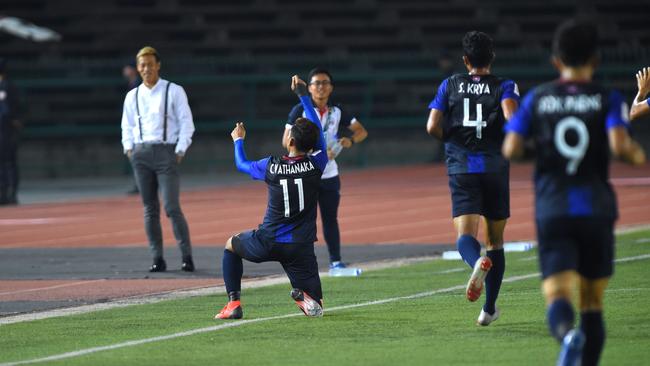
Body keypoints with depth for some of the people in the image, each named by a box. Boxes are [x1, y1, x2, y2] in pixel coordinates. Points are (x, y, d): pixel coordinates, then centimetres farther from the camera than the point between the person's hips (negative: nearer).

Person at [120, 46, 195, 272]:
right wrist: (129, 149, 6)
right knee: (149, 209, 3)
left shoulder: (174, 91, 2)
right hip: (141, 154, 4)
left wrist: (180, 151, -8)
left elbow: (186, 123, 0)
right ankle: (157, 259, 6)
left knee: (172, 207, -11)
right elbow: (127, 127, 22)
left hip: (165, 151, -4)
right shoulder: (132, 96, 14)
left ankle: (187, 257, -5)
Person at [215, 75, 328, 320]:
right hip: (301, 249, 0)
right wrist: (302, 94, 21)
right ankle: (303, 295, -25)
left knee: (231, 245, 31)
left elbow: (242, 165, 15)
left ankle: (233, 303, 17)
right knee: (315, 307, 12)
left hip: (268, 243, 0)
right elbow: (317, 129, 9)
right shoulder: (316, 164, -7)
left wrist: (238, 141, 36)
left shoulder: (271, 166, -7)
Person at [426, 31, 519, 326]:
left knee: (465, 236, -11)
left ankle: (477, 262, -47)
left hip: (461, 169, 0)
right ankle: (489, 308, 17)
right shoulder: (504, 86, 3)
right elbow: (511, 118, -17)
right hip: (495, 167, 0)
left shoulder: (450, 85, 8)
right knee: (495, 240, 14)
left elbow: (433, 127, 0)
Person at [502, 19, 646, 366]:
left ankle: (568, 334, -43)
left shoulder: (536, 99, 7)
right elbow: (619, 145, -15)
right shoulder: (607, 99, 1)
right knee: (592, 301, 13)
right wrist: (637, 155, 7)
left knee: (557, 296, -11)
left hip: (552, 209, 0)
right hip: (596, 208, 0)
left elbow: (510, 150, 0)